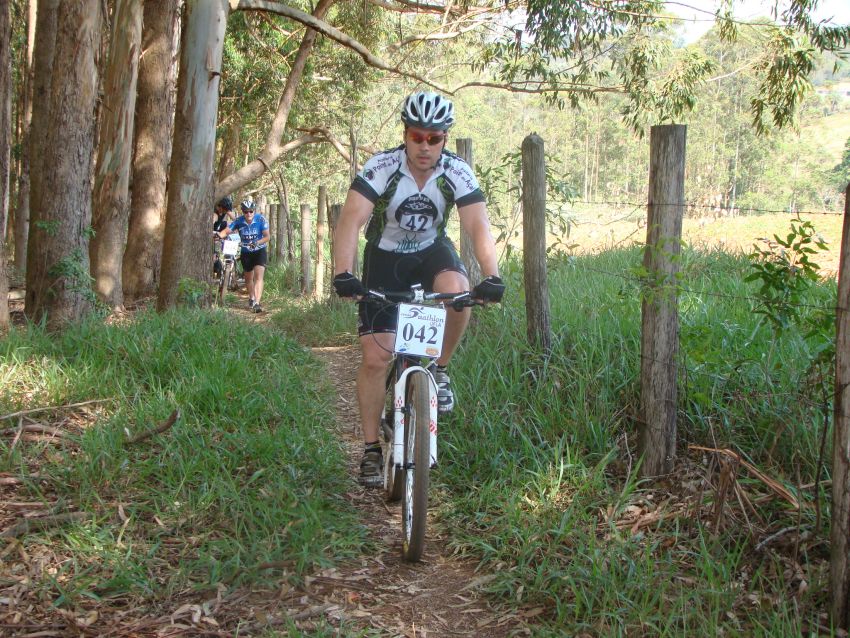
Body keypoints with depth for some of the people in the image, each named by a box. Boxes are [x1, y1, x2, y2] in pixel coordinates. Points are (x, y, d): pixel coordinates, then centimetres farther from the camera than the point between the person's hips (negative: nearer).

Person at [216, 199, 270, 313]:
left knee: (258, 276, -18)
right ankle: (251, 298, 40)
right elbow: (226, 231, -18)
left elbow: (267, 236, -20)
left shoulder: (261, 219, -18)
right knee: (248, 278, 15)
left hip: (259, 251, -3)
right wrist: (218, 235, -40)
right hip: (246, 252, 3)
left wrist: (257, 242, -38)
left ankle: (257, 303, -25)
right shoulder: (238, 221, -14)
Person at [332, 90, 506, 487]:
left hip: (432, 250, 1)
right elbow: (351, 219, -34)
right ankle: (371, 451, 6)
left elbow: (478, 226, -28)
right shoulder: (382, 168, -24)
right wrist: (342, 274, -49)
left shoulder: (458, 173, -19)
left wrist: (492, 277, -45)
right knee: (375, 357, -9)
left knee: (457, 290, -35)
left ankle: (439, 369, -8)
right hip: (385, 256, -1)